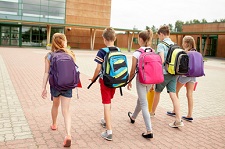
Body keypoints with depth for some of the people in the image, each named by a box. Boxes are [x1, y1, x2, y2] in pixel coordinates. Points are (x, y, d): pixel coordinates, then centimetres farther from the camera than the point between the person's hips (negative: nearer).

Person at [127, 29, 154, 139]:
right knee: (140, 99, 25)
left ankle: (149, 131, -5)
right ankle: (133, 117, 50)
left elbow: (133, 70, -9)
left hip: (141, 80, -6)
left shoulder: (137, 53, -12)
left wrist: (129, 81, 5)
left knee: (144, 104, -2)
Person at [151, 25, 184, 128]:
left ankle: (152, 112, 34)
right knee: (173, 95, 1)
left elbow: (161, 60, -21)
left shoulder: (161, 45, -10)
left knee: (157, 92, 14)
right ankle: (178, 120, -7)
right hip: (174, 73, 5)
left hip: (164, 73, -5)